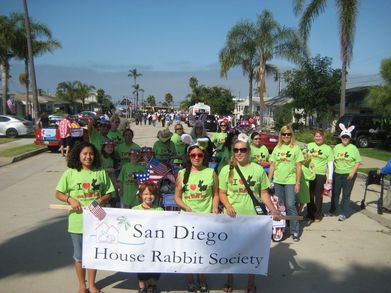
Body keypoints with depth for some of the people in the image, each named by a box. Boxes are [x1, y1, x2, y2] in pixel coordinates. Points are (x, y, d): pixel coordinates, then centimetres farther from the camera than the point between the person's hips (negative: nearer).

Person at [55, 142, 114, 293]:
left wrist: (101, 200, -15)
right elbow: (58, 194, 0)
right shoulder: (70, 173, -5)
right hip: (77, 221, -1)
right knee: (79, 255, 13)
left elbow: (108, 193, 5)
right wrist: (71, 199, -17)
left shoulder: (101, 172, -2)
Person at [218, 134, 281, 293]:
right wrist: (228, 206, -18)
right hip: (232, 217, 0)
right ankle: (229, 280, 37)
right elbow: (222, 193, 0)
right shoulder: (226, 170, -4)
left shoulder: (258, 169, -3)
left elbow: (264, 193, 2)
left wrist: (272, 209, -11)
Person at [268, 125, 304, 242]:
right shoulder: (277, 148, 8)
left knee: (290, 205, -6)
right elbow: (272, 165, 10)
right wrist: (269, 180, 5)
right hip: (277, 181, 4)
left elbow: (298, 167, -3)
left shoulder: (295, 148, -2)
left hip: (290, 181, -4)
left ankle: (295, 231, 4)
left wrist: (298, 183, -7)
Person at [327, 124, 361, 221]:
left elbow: (358, 162, -5)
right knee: (335, 193, 12)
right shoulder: (336, 147, 6)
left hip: (349, 175, -3)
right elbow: (332, 160, 10)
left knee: (346, 194, 4)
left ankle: (344, 213, 15)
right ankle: (332, 210, 28)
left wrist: (353, 173, -14)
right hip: (337, 174, 3)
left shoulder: (353, 148, -4)